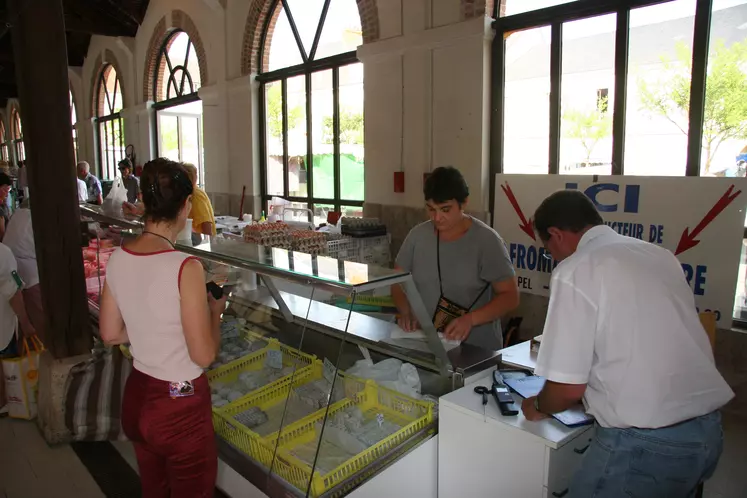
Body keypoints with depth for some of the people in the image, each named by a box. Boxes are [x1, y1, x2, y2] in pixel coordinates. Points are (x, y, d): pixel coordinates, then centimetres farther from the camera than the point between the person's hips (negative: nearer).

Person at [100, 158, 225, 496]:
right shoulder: (185, 268, -25)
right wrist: (215, 311, -4)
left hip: (136, 397, 6)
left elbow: (110, 334, 6)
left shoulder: (118, 259, -6)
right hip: (180, 407, -6)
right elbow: (204, 355, -20)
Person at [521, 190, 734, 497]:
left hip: (646, 442, -7)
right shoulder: (660, 255, 10)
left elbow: (568, 388, -13)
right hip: (708, 429, 8)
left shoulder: (574, 272, -13)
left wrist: (538, 407, 7)